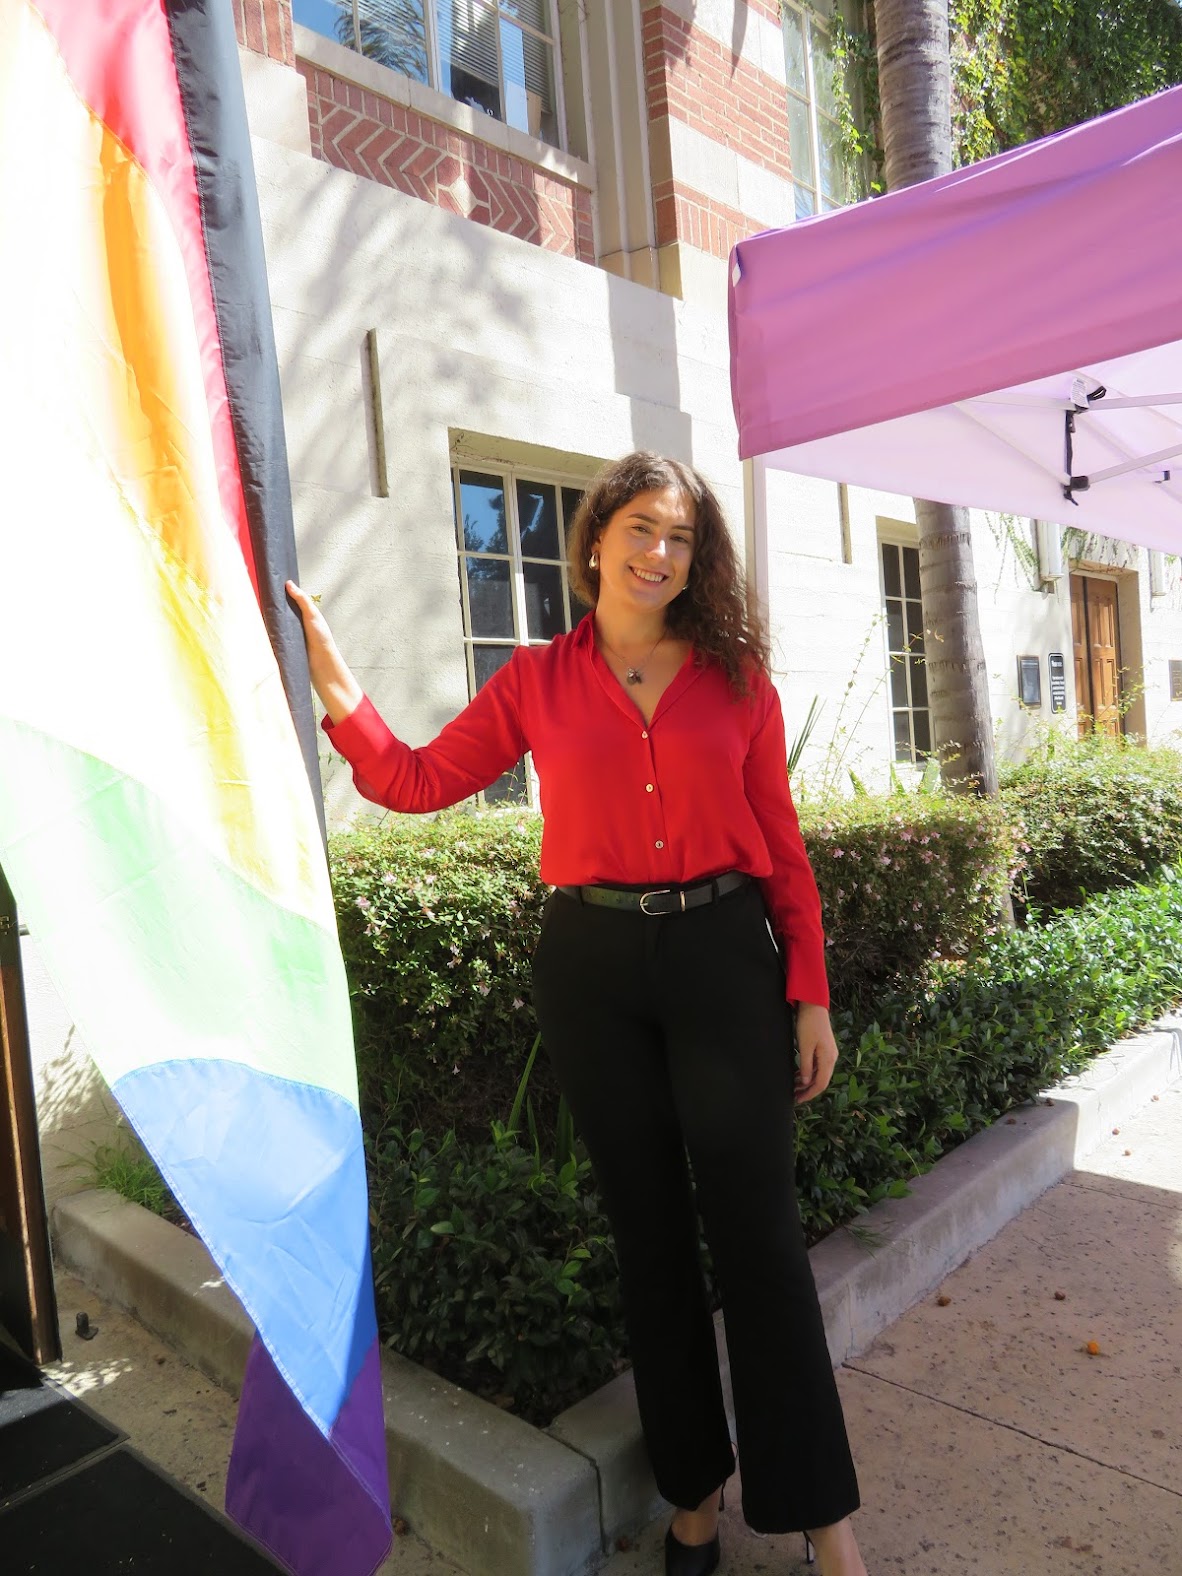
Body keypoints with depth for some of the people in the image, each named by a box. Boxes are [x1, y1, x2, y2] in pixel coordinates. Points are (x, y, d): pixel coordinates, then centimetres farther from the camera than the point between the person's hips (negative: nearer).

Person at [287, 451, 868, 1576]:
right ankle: (695, 1485, 34)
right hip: (591, 968, 1)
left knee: (755, 1229, 2)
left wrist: (809, 995, 0)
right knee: (647, 1228, 13)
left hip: (723, 956, 0)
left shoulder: (735, 677, 3)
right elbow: (420, 782, 4)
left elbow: (781, 848, 3)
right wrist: (335, 686, -6)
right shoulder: (538, 680, 4)